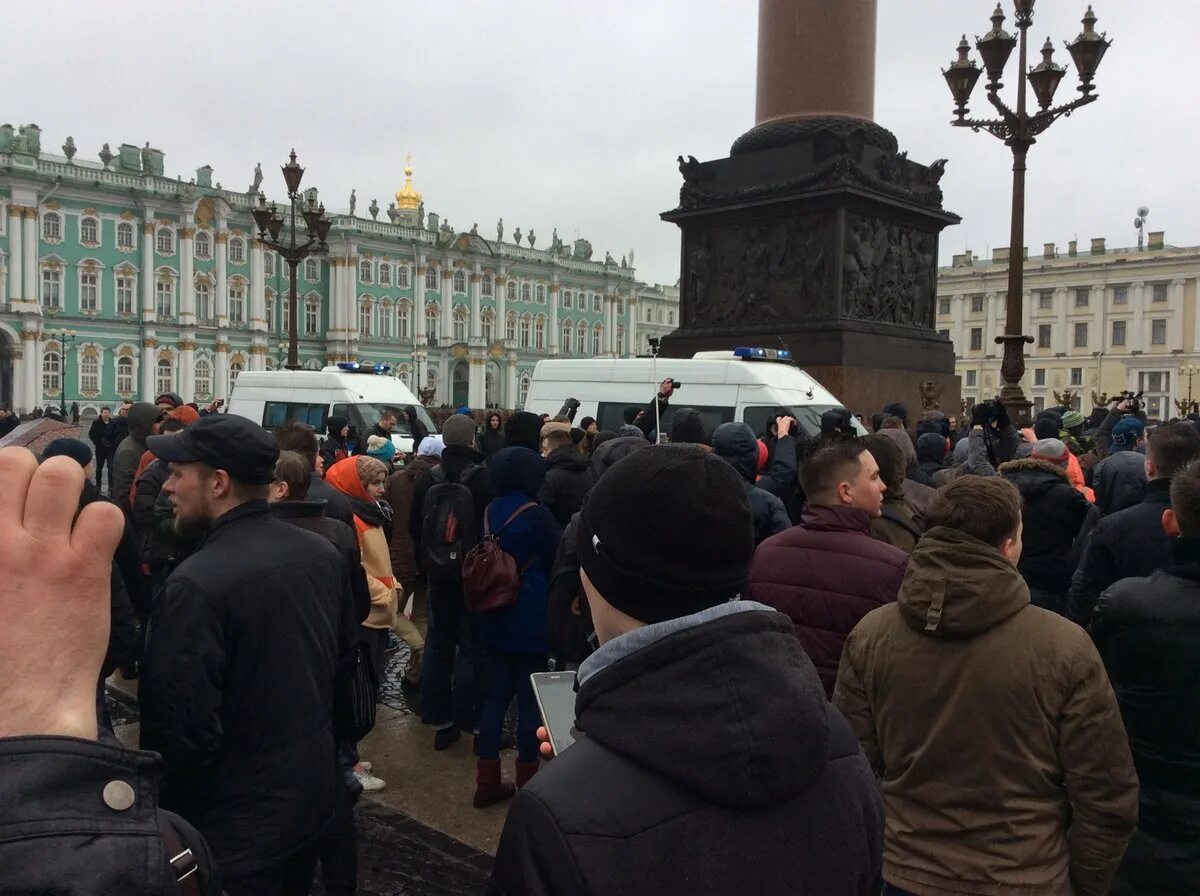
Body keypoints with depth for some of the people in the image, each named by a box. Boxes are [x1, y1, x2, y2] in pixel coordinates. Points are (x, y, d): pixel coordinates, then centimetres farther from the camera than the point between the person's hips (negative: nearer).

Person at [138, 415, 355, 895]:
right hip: (315, 787, 7)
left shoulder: (195, 585, -27)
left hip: (237, 820, -7)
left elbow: (182, 727, -25)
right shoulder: (322, 553, -4)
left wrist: (159, 810, -7)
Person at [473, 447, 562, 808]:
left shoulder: (491, 510, 3)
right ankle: (527, 779, 16)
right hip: (530, 618, -6)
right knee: (530, 697, 5)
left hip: (495, 616, 7)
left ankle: (488, 781, 18)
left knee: (497, 693, 12)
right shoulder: (535, 513, -17)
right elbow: (559, 556, -9)